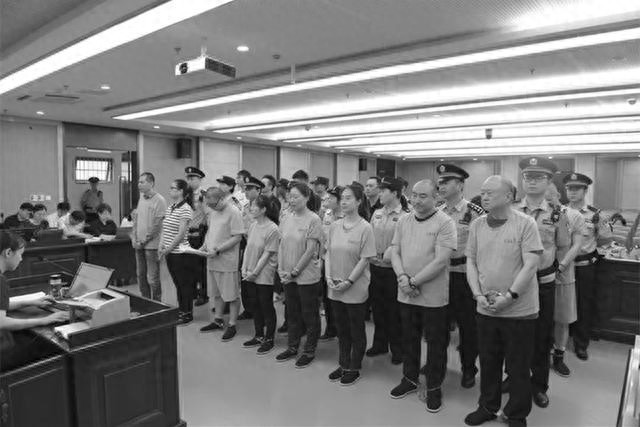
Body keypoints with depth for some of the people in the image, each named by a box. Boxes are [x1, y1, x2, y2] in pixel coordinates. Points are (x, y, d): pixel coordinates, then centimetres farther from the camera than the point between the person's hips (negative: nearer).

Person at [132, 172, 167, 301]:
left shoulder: (159, 200, -11)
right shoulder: (141, 198, 13)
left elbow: (157, 225, -14)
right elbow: (136, 219, 17)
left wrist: (143, 241, -13)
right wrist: (134, 238, 5)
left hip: (151, 245, -7)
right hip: (139, 245, 7)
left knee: (153, 278, 0)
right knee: (141, 275, 13)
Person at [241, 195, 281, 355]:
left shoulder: (272, 229, -16)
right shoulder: (252, 225, 4)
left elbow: (267, 254, -16)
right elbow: (248, 248, 9)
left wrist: (255, 272, -14)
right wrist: (244, 268, 2)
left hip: (264, 275, -7)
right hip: (250, 274, 7)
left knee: (266, 307, 6)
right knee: (255, 305, 16)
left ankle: (269, 339, 21)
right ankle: (258, 336, 31)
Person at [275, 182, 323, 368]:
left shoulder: (313, 220, -12)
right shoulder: (286, 218, 6)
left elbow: (311, 250, -15)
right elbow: (281, 245, 9)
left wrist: (295, 271, -15)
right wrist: (281, 269, -1)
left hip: (307, 275, -6)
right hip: (288, 276, 6)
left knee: (309, 315, 8)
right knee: (292, 313, 18)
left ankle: (309, 351, 23)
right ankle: (292, 347, 33)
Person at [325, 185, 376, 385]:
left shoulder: (365, 228, -11)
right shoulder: (334, 226, 3)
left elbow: (365, 259, -13)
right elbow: (328, 254, 7)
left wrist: (348, 282, -16)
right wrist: (328, 276, -5)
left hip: (356, 289, -5)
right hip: (335, 289, 5)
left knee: (357, 331, 11)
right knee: (342, 329, 17)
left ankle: (354, 368, 27)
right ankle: (343, 364, 34)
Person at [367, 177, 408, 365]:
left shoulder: (404, 217, -12)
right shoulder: (376, 214, 8)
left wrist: (386, 256, -19)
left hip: (392, 270, -6)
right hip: (375, 267, 6)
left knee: (394, 311, 6)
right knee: (377, 307, 17)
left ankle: (397, 348, 24)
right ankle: (379, 344, 34)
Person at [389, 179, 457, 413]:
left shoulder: (444, 223, -12)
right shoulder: (403, 221, 5)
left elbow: (441, 261, -18)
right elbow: (395, 253, 4)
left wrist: (414, 281, -17)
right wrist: (402, 277, -13)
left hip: (433, 296, -5)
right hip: (406, 295, 5)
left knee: (435, 343, 10)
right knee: (409, 339, 19)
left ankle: (434, 387, 28)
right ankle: (409, 379, 38)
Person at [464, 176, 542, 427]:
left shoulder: (525, 223, -10)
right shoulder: (477, 225, 3)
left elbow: (530, 265, -14)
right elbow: (471, 262, 6)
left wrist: (508, 296, -18)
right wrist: (478, 294, -6)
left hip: (519, 310, -4)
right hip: (486, 310, 4)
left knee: (518, 367, 10)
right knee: (488, 362, 17)